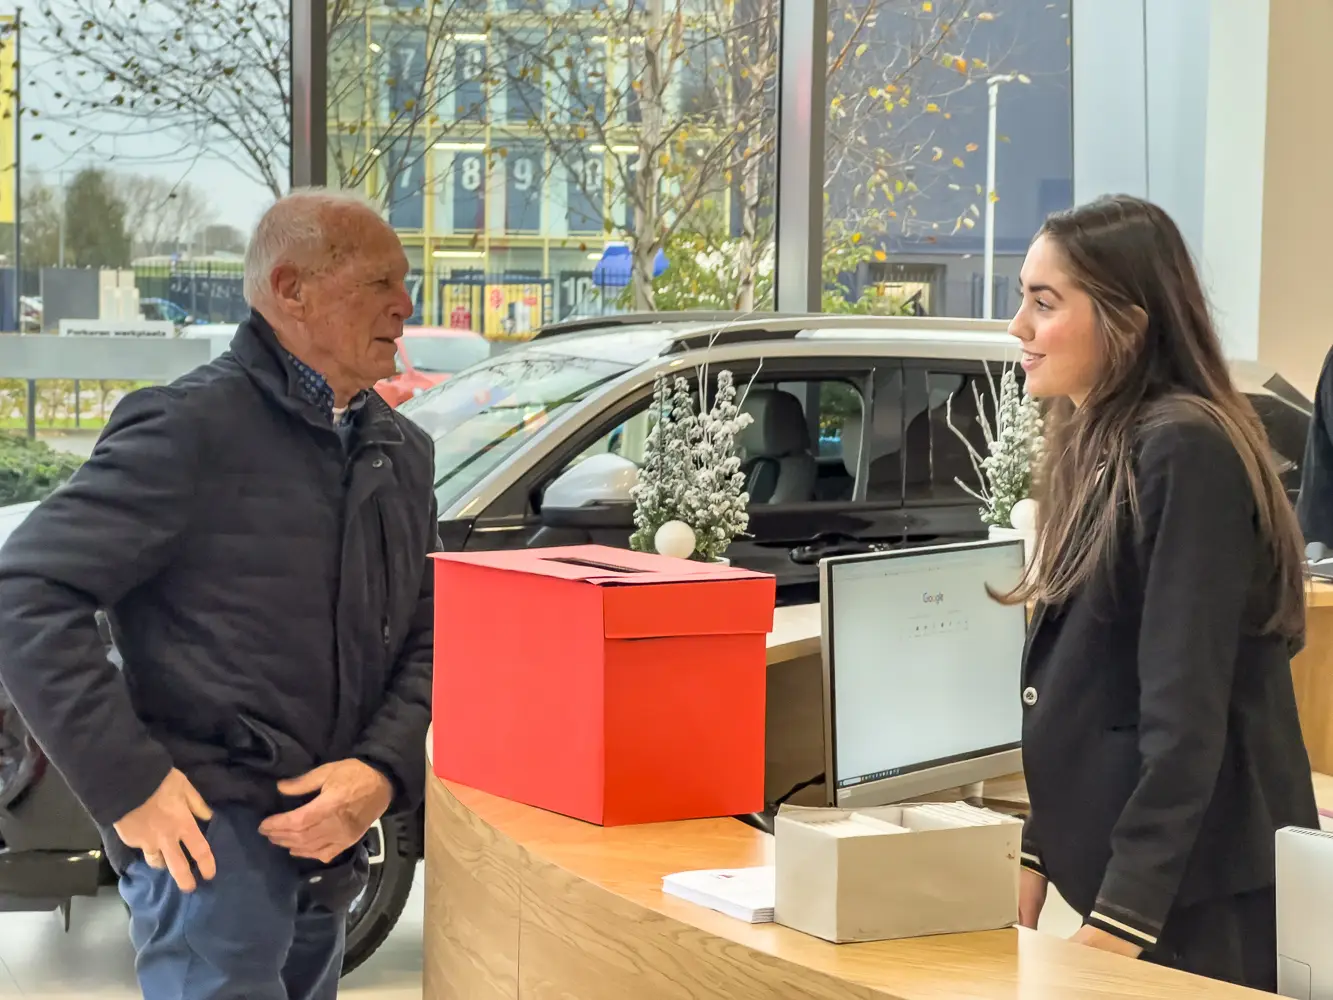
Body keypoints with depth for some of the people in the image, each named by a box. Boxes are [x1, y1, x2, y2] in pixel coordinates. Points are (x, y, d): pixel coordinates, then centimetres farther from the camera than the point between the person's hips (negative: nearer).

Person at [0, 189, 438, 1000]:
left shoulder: (402, 453, 11)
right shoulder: (192, 429, -12)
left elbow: (429, 637, 12)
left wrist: (382, 771, -7)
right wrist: (127, 782, -18)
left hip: (325, 842, 7)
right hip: (212, 838, -7)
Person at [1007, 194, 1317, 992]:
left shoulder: (1184, 454, -17)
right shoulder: (1097, 448, 11)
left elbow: (1184, 711, -21)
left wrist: (1119, 918, -22)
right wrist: (1035, 853, 11)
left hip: (1198, 893, -8)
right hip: (1121, 864, 9)